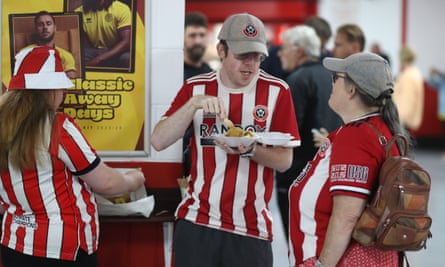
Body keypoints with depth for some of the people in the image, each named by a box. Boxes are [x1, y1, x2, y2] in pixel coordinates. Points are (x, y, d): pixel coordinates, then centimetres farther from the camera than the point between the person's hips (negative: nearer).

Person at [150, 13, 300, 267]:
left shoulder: (277, 91, -2)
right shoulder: (196, 87, 2)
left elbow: (285, 160, -1)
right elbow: (158, 142, -7)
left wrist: (250, 151, -20)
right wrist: (194, 103, -20)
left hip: (251, 227, -1)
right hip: (197, 221, 1)